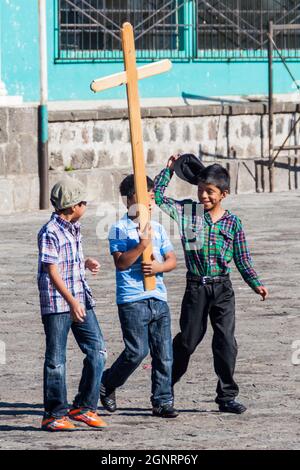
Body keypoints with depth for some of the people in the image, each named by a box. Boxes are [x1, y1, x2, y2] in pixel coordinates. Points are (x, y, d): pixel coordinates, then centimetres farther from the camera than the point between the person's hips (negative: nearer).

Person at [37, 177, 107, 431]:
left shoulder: (74, 228, 13)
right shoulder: (50, 232, -13)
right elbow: (52, 271, -18)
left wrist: (87, 262, 10)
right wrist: (72, 301, -23)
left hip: (81, 300, 8)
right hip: (57, 304, -8)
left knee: (97, 351, 3)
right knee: (56, 360, -1)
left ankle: (84, 407, 11)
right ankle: (54, 414, 6)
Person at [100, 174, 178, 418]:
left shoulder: (157, 228, 14)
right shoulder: (120, 229, -2)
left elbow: (172, 260, 13)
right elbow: (121, 262, -11)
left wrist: (159, 267, -8)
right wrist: (141, 245, -20)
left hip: (158, 298, 6)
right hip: (132, 299, -6)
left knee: (164, 353, 2)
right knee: (137, 351, -8)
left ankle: (163, 401, 9)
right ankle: (108, 383, 15)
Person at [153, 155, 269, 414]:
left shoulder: (232, 222, 3)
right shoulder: (187, 211, 2)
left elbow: (242, 258, 8)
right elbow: (157, 197, 0)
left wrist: (256, 284, 0)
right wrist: (169, 171, -3)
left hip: (222, 288, 1)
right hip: (196, 287, -1)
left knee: (226, 343, -4)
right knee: (187, 340, 6)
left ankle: (227, 396, 4)